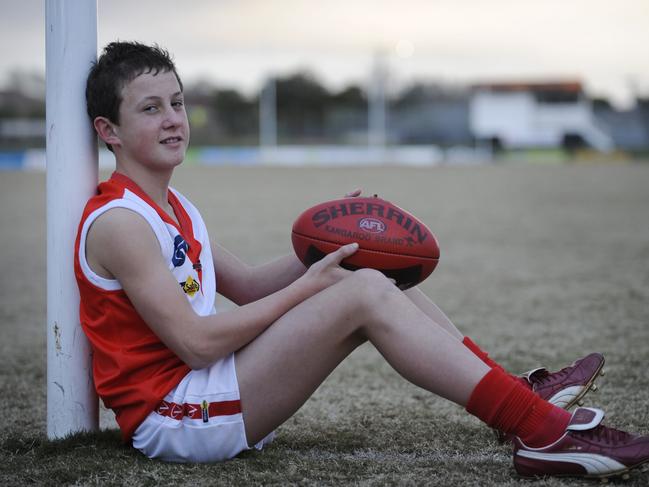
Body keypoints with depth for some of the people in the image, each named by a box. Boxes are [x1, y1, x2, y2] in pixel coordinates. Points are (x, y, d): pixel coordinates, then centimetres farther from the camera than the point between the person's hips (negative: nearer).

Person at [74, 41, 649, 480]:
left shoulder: (171, 208, 17)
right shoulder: (119, 222, -15)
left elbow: (247, 286, 21)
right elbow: (195, 342, -20)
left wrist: (318, 249, 4)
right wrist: (306, 287, -13)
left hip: (205, 397, 10)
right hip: (172, 418, -10)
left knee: (371, 280, 5)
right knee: (365, 294, -19)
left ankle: (521, 392, 6)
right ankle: (542, 432, -22)